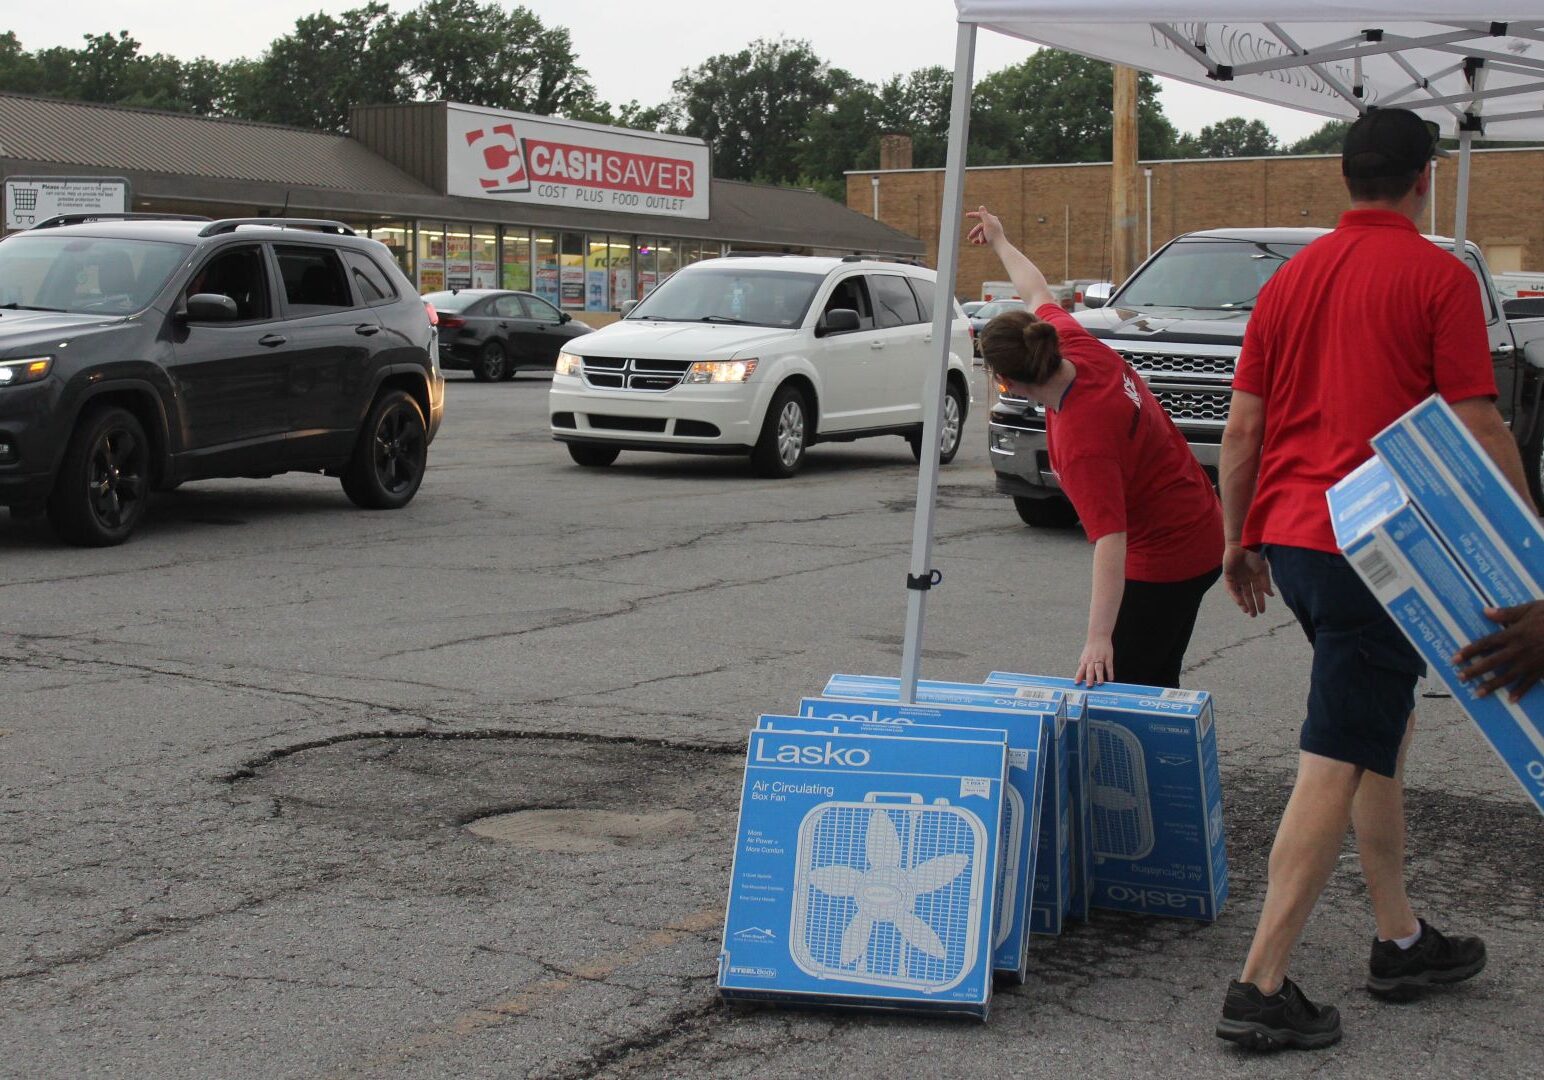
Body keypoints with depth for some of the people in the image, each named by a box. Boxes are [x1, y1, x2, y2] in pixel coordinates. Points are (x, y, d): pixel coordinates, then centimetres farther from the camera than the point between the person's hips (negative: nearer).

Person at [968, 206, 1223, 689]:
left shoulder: (1081, 441, -31)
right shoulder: (1081, 349, -6)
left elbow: (1110, 540, -36)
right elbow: (1039, 297, 15)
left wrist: (1099, 638, -40)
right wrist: (1000, 243, 31)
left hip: (1161, 559, -10)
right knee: (1157, 686, 15)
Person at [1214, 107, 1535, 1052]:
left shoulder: (1292, 277, 12)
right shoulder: (1439, 277, -6)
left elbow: (1243, 426, 12)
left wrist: (1240, 541, 20)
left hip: (1291, 538, 7)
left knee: (1386, 731, 21)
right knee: (1340, 763, -6)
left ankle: (1402, 940, 28)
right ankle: (1262, 987, -7)